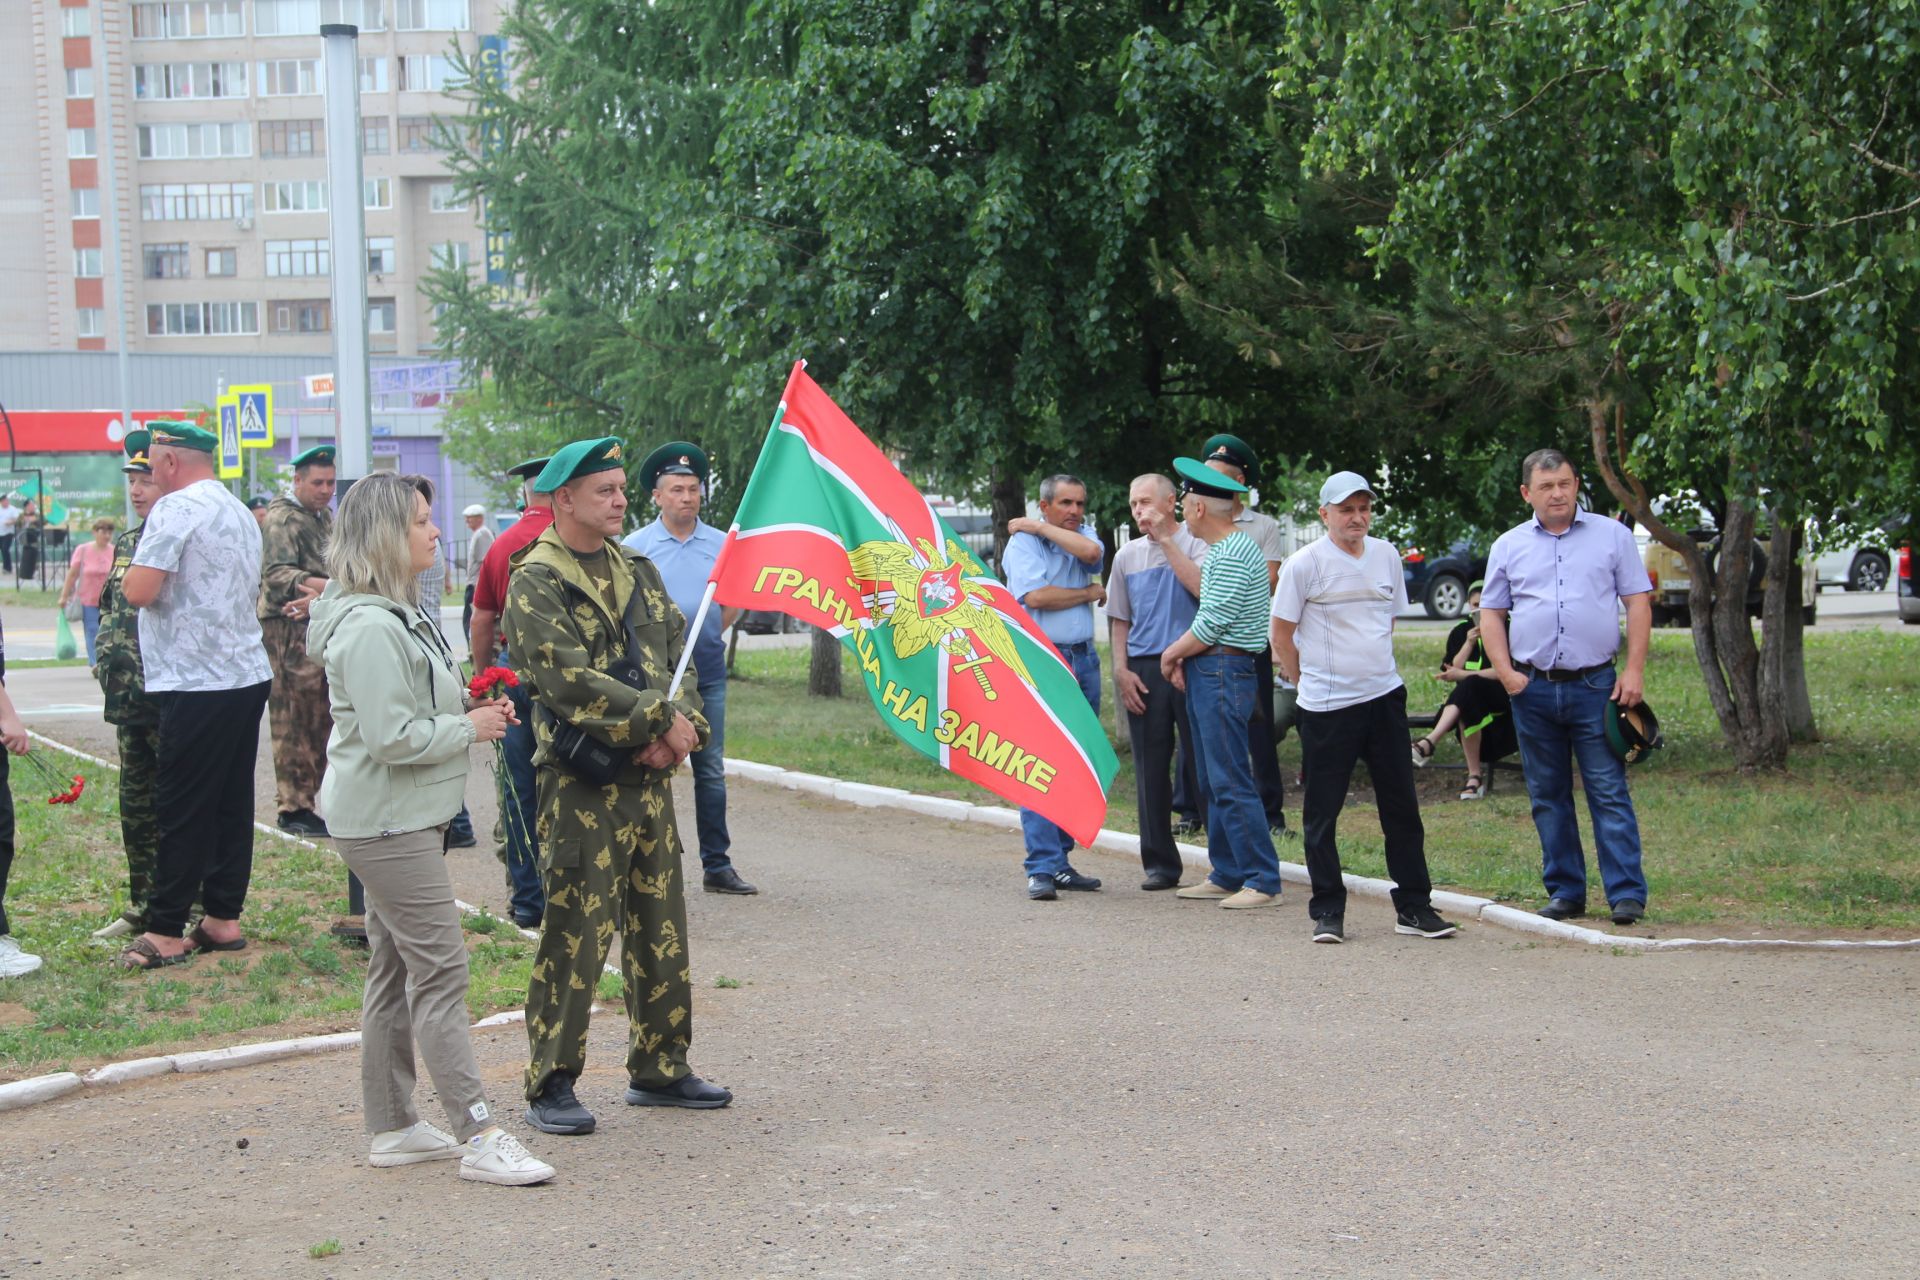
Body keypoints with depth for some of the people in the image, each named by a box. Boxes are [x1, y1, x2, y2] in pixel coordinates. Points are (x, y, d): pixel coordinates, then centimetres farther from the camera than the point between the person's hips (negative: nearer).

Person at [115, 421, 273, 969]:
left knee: (183, 810, -4)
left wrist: (131, 569, 1)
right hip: (249, 673, 9)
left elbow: (139, 591, -19)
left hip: (198, 683, -8)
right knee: (233, 801, 11)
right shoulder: (241, 512, 16)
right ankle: (223, 919, 16)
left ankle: (165, 933, 1)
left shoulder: (176, 509, -12)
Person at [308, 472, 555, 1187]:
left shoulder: (398, 613, 14)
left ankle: (392, 1128, 21)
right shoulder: (369, 629, -20)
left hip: (407, 818, 11)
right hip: (387, 824, -11)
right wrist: (469, 728, -12)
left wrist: (472, 712, 8)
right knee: (440, 971, -10)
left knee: (397, 971, 14)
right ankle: (478, 1138, -8)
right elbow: (391, 737, -24)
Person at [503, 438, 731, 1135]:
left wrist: (683, 725, -8)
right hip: (581, 785, -7)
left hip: (650, 777, 8)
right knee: (576, 932, -5)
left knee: (661, 929, 13)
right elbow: (568, 681, -20)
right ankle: (550, 1084, 4)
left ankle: (660, 1069, 24)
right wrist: (660, 718, -18)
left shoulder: (638, 571, 14)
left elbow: (679, 653, 11)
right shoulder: (536, 582, -9)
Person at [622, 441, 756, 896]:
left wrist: (707, 634, 3)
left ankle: (717, 865, 10)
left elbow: (734, 602, 16)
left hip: (707, 672, 3)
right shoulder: (635, 546, -1)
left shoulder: (721, 544, 7)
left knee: (711, 771, 5)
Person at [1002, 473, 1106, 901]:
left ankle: (1060, 861, 13)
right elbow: (1035, 596, -17)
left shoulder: (1079, 540, 15)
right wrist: (1091, 593, -3)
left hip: (1083, 661, 6)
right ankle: (1042, 869, -13)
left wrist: (1039, 527, -5)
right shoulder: (1023, 544, -2)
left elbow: (1092, 553, -10)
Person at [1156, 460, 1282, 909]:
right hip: (1209, 672, 11)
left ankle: (1263, 881, -10)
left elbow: (1212, 623, -19)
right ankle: (1226, 876, 18)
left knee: (1231, 782, -11)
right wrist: (1184, 657, 7)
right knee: (1213, 782, 13)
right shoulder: (1221, 550, 18)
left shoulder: (1231, 555, -16)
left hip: (1224, 671, -11)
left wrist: (1171, 653, -4)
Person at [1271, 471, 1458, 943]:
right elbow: (1282, 635, -2)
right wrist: (1309, 684, 2)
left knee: (1401, 807, 8)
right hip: (1326, 708, -5)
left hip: (1384, 696, 5)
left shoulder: (1386, 555, 8)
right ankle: (1327, 912, 10)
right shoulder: (1305, 564, -8)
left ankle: (1414, 906, 15)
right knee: (1321, 813, 1)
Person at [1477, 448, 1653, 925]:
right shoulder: (1509, 546, 10)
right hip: (1533, 688, 3)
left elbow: (1638, 604, 3)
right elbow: (1491, 614, 13)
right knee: (1548, 797, 7)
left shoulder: (1612, 535, 6)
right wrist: (1505, 672, -1)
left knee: (1609, 792, -6)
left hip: (1595, 686, -2)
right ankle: (1565, 891, 15)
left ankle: (1627, 893, -5)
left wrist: (1634, 671, -6)